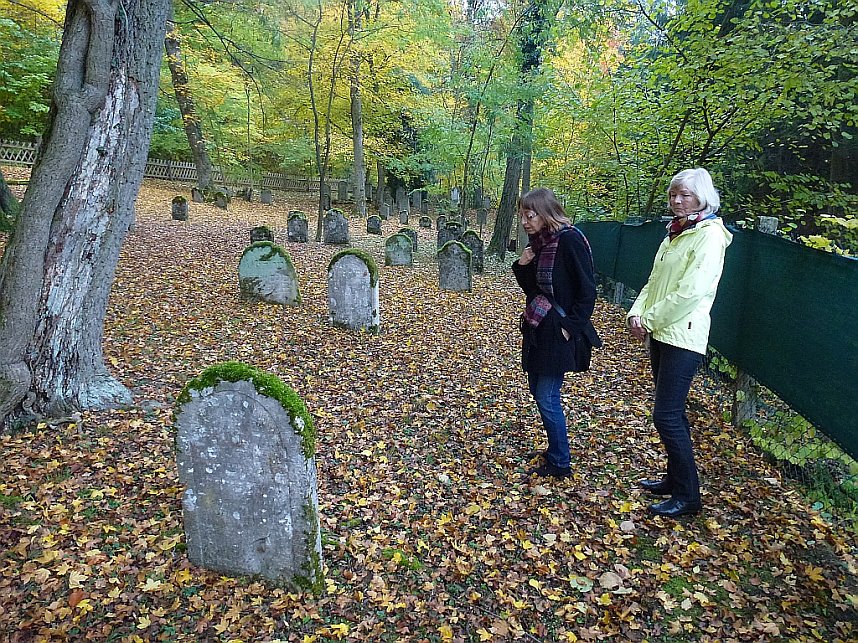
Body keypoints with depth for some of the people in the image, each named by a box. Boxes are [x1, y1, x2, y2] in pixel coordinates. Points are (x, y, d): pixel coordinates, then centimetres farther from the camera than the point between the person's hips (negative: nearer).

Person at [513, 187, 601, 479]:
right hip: (537, 327, 9)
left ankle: (559, 464, 14)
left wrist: (570, 327, -17)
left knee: (547, 397, -3)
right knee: (537, 390, 15)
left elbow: (587, 290, -15)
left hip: (558, 331, -9)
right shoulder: (538, 242, 8)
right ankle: (555, 449, 32)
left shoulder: (570, 240, -16)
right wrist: (522, 266, -4)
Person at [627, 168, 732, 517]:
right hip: (660, 333, 9)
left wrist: (650, 319, -14)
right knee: (671, 411, 16)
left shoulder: (709, 235, -12)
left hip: (682, 337, -9)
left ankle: (687, 495, 8)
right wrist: (637, 312, -1)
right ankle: (675, 478, 30)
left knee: (666, 415, -7)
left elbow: (691, 292, -20)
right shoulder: (675, 233, 15)